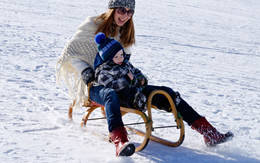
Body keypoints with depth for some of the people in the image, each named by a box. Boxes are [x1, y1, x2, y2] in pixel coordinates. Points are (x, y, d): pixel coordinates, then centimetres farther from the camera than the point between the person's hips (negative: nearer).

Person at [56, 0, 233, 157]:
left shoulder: (126, 32, 14)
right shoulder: (93, 25, -2)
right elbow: (70, 53, 0)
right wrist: (84, 70, -16)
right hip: (95, 84, -5)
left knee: (165, 93, -12)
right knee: (111, 94, -43)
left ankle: (208, 132, -19)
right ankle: (120, 141, -70)